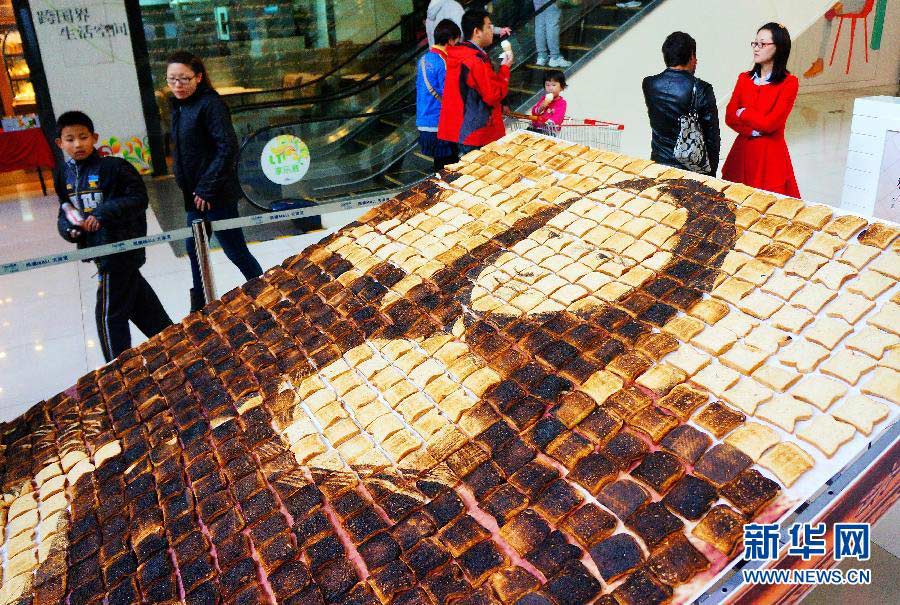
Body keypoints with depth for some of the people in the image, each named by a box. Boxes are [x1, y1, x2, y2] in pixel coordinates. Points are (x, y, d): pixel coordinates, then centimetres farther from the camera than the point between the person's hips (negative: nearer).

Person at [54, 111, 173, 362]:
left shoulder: (113, 167, -13)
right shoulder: (63, 174, 7)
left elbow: (138, 199, -14)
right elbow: (65, 211, 16)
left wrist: (103, 214, -22)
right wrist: (69, 229, -4)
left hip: (120, 248, -7)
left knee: (109, 314, -1)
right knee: (139, 301, 19)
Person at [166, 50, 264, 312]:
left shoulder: (210, 104, -15)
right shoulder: (179, 106, 10)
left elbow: (227, 148, -21)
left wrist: (207, 189, -20)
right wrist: (188, 187, 10)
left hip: (216, 195, -9)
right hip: (194, 194, 9)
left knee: (235, 249, 0)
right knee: (194, 250, 17)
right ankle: (199, 308, 31)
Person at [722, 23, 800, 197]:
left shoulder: (789, 82, -7)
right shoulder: (744, 78, 9)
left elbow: (770, 123, -15)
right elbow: (729, 117, 1)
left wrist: (743, 113, -3)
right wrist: (755, 130, -12)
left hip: (770, 154, -4)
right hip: (742, 151, 4)